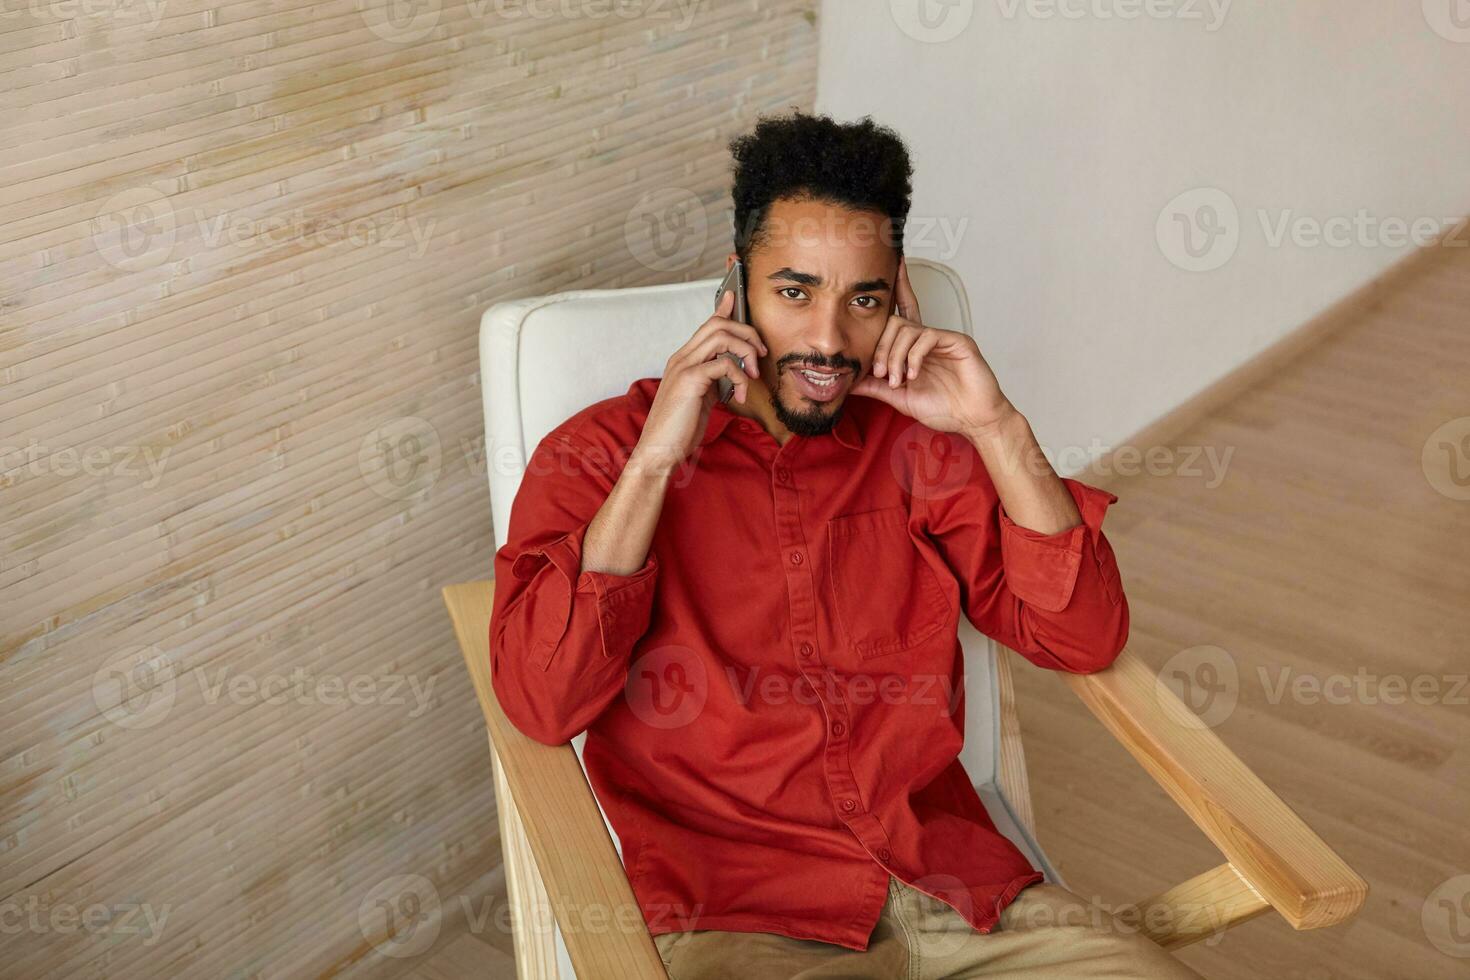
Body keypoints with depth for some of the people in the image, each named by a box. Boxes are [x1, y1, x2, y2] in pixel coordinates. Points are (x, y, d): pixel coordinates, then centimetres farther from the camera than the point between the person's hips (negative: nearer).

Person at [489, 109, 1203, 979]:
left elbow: (1084, 639, 4)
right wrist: (654, 461, -16)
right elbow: (541, 702, -11)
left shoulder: (917, 445, 11)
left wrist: (997, 429, -6)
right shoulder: (600, 453, 2)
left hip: (960, 888, 3)